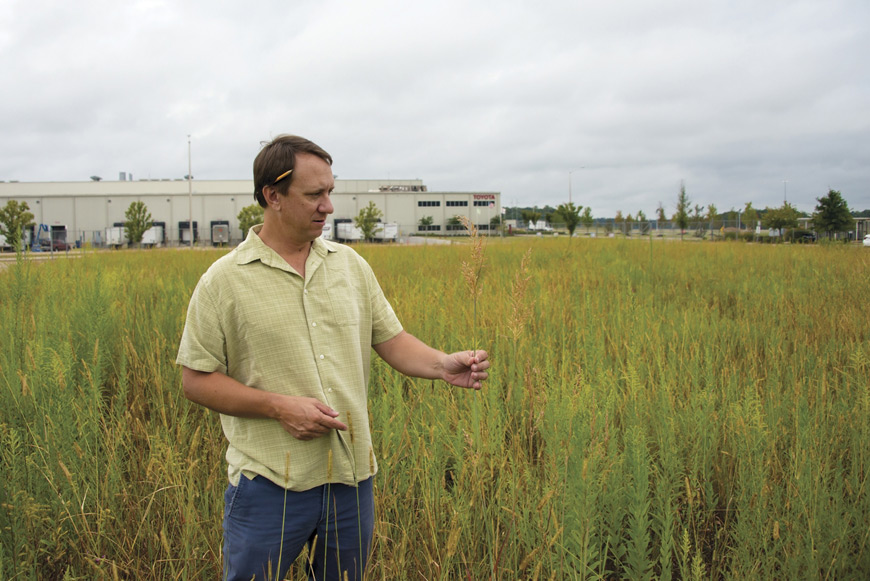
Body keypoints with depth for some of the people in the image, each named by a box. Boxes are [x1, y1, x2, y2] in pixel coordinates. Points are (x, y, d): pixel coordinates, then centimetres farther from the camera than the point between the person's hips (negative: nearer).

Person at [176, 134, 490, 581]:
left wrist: (443, 365, -12)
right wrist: (278, 405, -17)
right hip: (270, 485, -4)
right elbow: (196, 380, -5)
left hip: (351, 477, 4)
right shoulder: (224, 280, -7)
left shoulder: (350, 264, 6)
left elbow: (391, 339, 7)